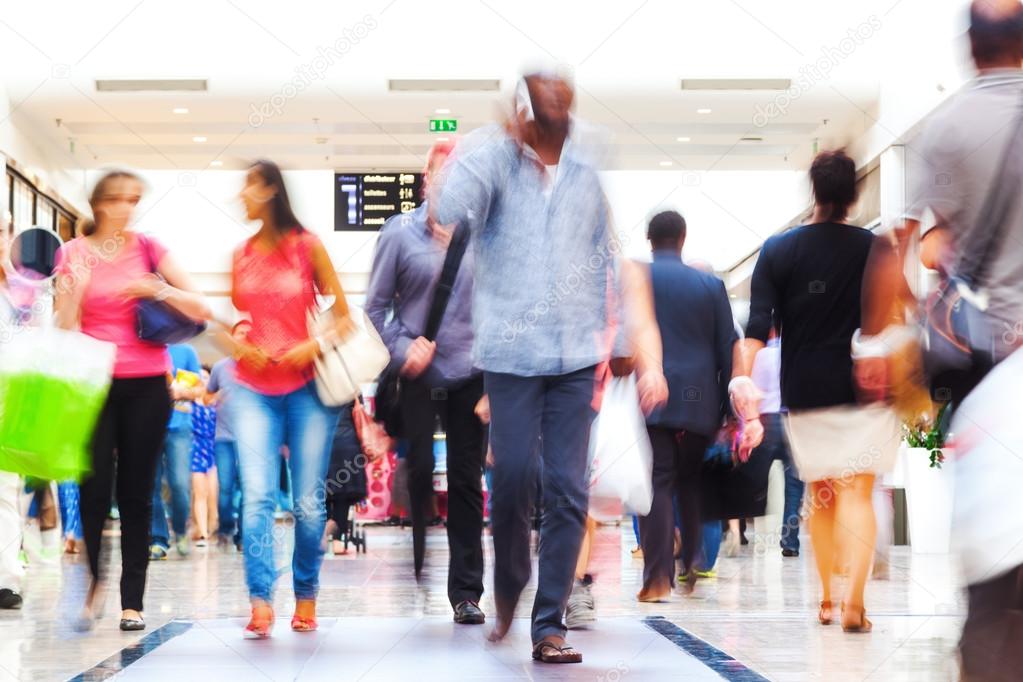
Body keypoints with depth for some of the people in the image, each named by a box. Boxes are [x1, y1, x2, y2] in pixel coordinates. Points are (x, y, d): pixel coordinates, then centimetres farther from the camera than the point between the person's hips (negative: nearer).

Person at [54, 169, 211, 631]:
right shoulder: (74, 253, 3)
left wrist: (157, 289, -13)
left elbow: (200, 310, 1)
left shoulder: (148, 249, 4)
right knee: (96, 487, -7)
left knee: (136, 492, 0)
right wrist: (76, 286, -16)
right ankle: (94, 580, 16)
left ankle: (132, 600, 4)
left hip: (146, 385, 1)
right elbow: (64, 327, -1)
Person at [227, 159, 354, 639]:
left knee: (308, 501, 0)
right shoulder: (241, 254, 11)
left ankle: (306, 599, 14)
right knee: (257, 497, -11)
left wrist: (316, 346, -14)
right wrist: (237, 345, 0)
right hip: (254, 390, 2)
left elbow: (343, 316, 4)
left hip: (307, 388, -2)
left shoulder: (307, 247, 2)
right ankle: (261, 604, -15)